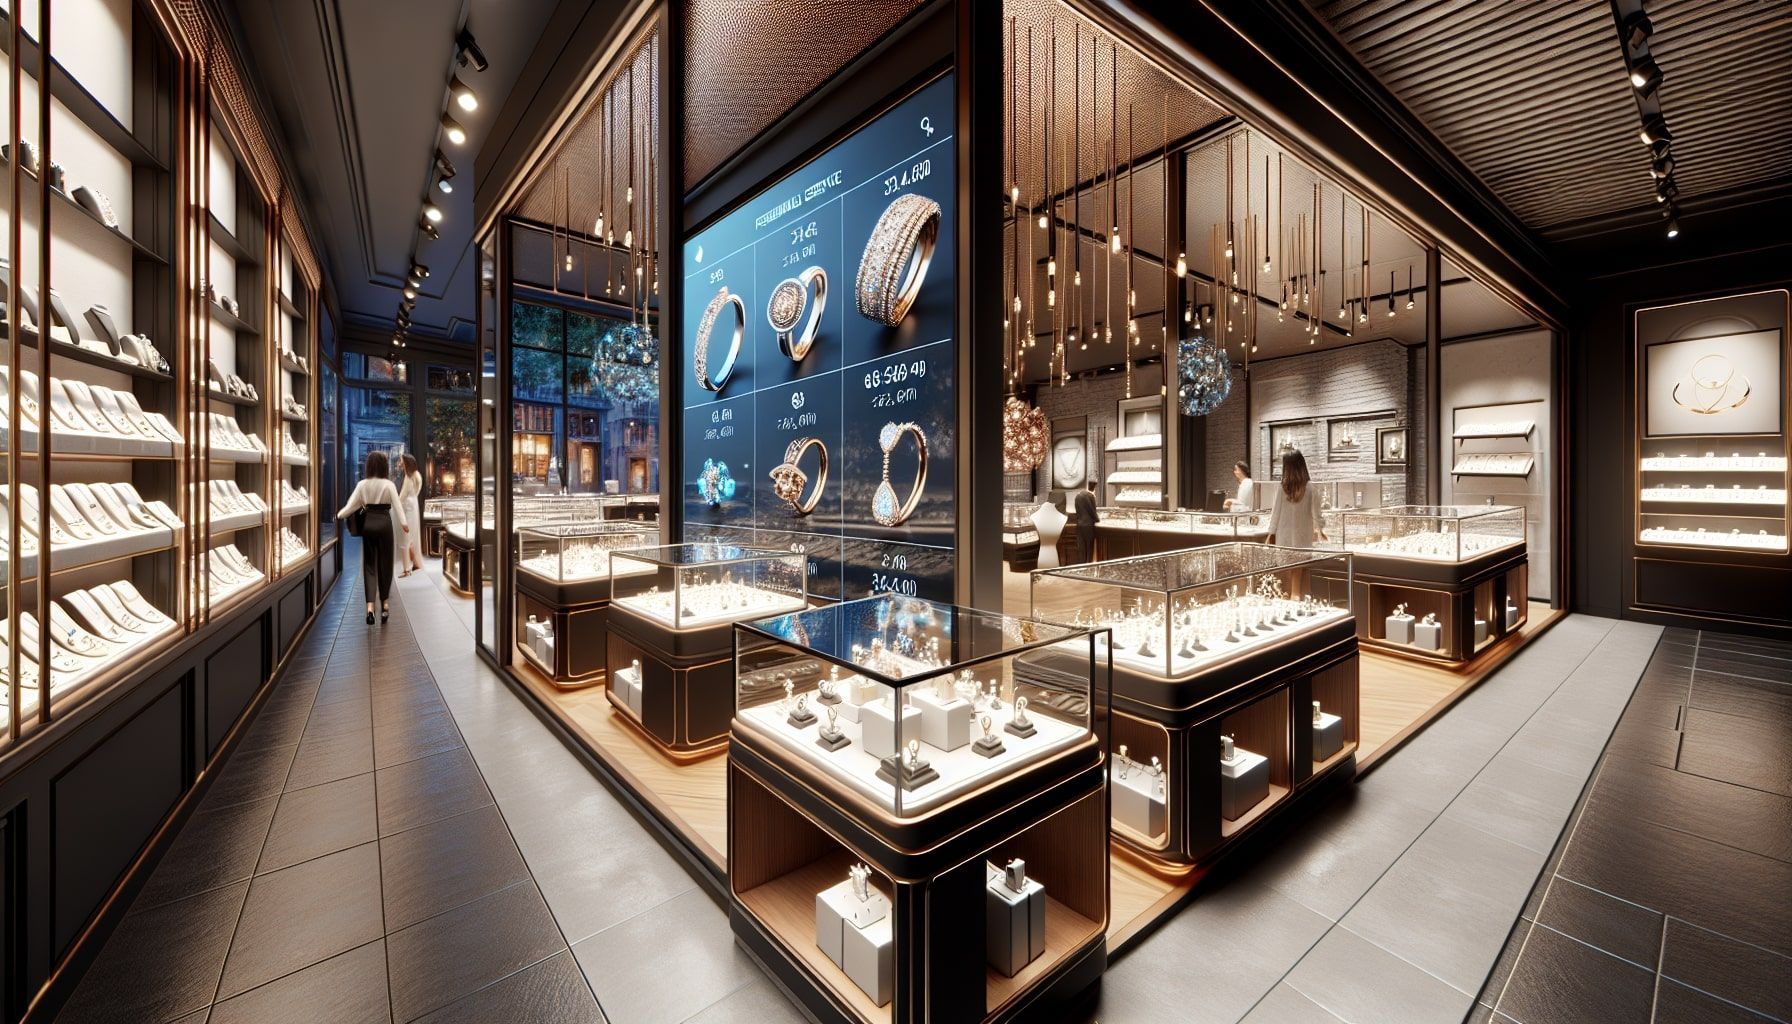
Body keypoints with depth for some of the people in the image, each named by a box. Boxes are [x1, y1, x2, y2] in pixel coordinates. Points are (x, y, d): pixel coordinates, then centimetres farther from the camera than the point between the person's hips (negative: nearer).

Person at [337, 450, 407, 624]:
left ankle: (370, 606, -5)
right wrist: (404, 523, -15)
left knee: (369, 564, 6)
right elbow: (397, 505, -13)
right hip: (384, 524, -2)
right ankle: (384, 603, 18)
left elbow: (352, 504, 3)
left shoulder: (362, 485, 1)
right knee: (385, 564, 9)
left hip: (368, 524, 2)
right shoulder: (388, 485, -6)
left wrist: (339, 515, 20)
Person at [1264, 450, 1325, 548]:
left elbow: (1275, 512, -3)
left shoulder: (1281, 489, -10)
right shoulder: (1310, 489, -9)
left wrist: (1271, 533, 9)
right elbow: (1316, 513, -2)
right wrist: (1320, 529, 16)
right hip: (1303, 539, 0)